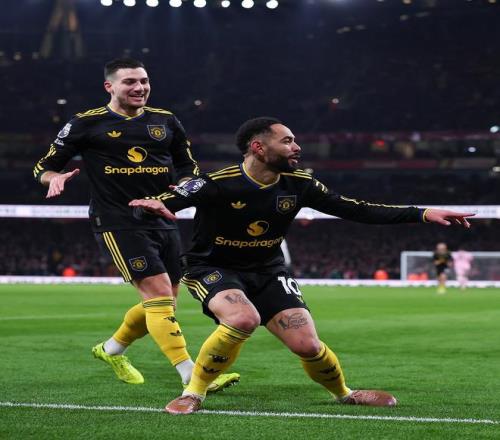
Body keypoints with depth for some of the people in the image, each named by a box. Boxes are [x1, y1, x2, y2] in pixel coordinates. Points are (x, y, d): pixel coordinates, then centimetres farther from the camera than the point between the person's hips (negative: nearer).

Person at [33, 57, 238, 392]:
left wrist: (182, 188, -1)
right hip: (118, 224, -6)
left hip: (163, 222, 6)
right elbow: (43, 167, 5)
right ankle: (192, 376, -21)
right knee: (159, 293, -18)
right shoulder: (87, 124, -1)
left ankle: (112, 349, 35)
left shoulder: (165, 121, 11)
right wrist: (55, 177, -18)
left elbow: (188, 167, 21)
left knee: (164, 303, 10)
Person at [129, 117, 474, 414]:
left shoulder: (298, 185, -8)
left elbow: (355, 209, -2)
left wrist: (421, 214, -7)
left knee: (308, 345, -9)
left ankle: (344, 393, 25)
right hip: (213, 269, -4)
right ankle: (194, 393, -15)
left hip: (267, 272, 4)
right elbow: (167, 200, -32)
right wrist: (153, 204, -60)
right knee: (243, 319, -36)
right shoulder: (219, 184, -23)